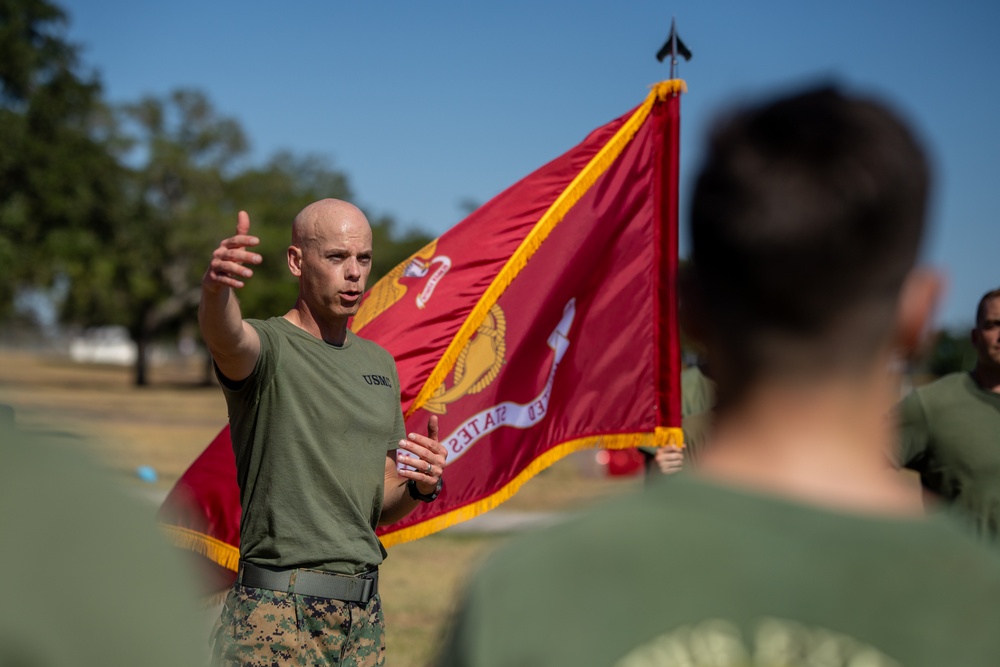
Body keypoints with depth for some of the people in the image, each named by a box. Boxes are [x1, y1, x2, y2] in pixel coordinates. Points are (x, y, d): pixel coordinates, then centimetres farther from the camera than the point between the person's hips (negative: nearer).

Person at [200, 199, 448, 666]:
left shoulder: (379, 364, 14)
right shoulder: (269, 346, -6)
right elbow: (226, 335, -33)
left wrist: (423, 486, -3)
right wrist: (217, 288, -55)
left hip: (365, 613, 6)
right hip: (279, 615, -6)